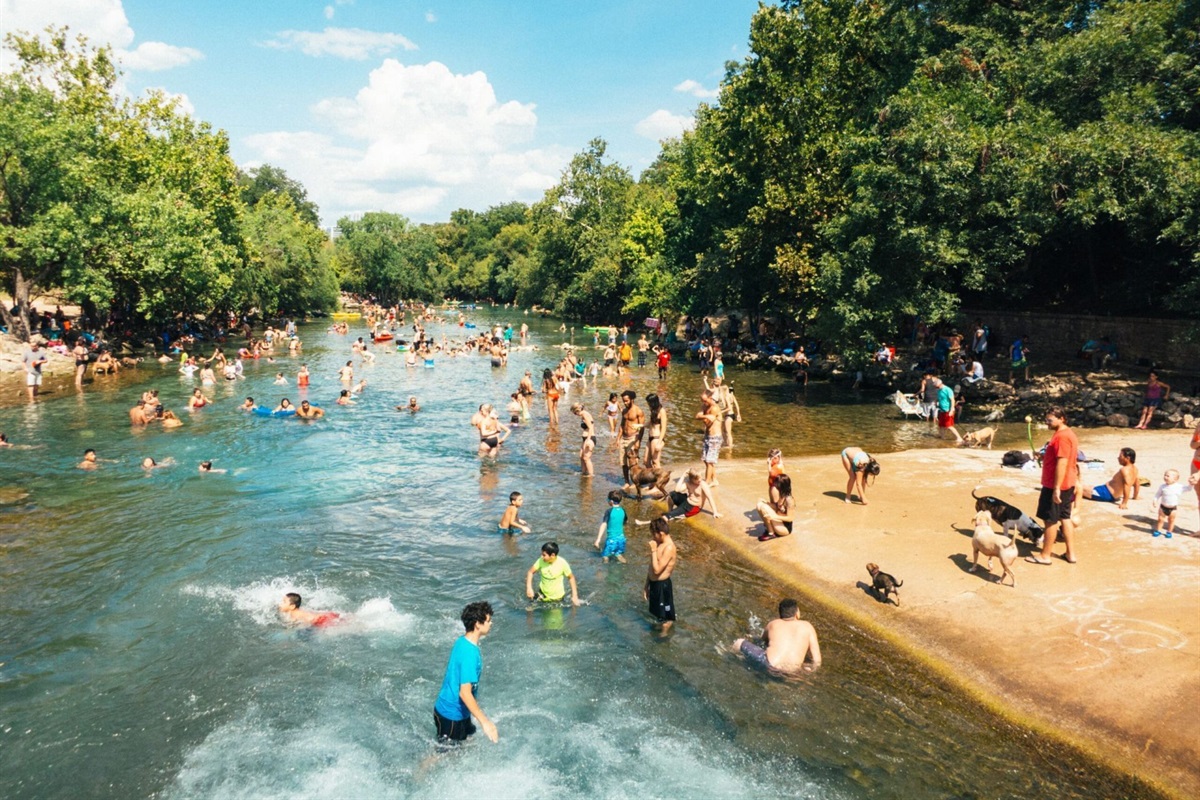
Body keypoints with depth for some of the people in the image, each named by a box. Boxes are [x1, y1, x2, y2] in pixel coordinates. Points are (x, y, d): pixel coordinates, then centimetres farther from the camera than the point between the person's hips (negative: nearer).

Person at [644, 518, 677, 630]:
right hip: (653, 583, 9)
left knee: (665, 620, 8)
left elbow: (657, 570, -27)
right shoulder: (659, 543, 5)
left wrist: (653, 550, -23)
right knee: (656, 615, 24)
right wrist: (647, 585, 17)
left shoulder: (669, 547, -24)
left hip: (662, 586, -9)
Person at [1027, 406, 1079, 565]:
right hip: (1067, 485, 10)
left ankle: (1045, 555, 9)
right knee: (1065, 518, 15)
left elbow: (1062, 463, -25)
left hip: (1055, 486, -10)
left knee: (1051, 520, 0)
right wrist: (1045, 457, 11)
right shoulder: (1068, 434, 12)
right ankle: (1071, 553, 21)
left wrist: (1056, 488, -25)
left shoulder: (1062, 437, -21)